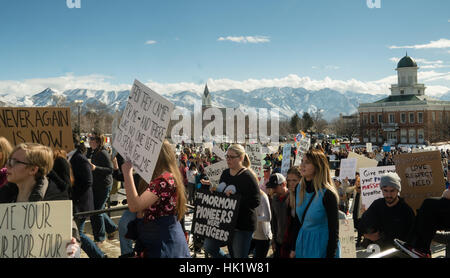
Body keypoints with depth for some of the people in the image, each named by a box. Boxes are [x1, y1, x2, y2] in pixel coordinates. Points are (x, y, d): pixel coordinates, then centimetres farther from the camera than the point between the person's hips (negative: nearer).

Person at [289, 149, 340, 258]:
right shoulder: (300, 189, 1)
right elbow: (297, 220, 8)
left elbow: (334, 231, -15)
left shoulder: (327, 194, -18)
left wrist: (330, 255, -16)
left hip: (321, 245, -6)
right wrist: (293, 248, 8)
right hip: (302, 242, 6)